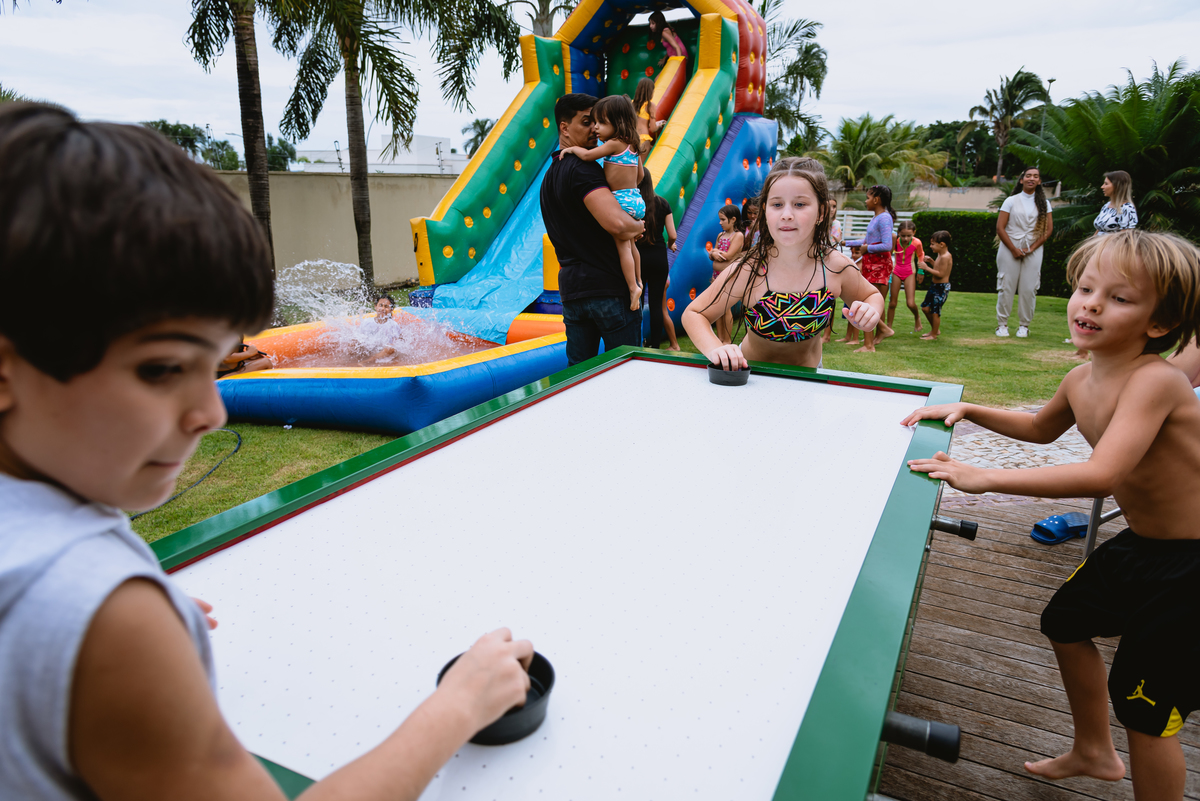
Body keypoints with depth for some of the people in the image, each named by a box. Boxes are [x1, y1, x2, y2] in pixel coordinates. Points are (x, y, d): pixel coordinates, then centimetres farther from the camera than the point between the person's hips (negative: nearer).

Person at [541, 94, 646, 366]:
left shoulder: (550, 176, 18)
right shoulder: (582, 168, -13)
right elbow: (615, 223, -27)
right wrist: (639, 227, -5)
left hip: (570, 288, 9)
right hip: (608, 287, -9)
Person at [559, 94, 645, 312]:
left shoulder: (613, 144, -13)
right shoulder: (632, 145, 14)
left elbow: (587, 155, -20)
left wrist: (572, 149, -2)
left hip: (621, 201, -9)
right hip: (635, 198, 9)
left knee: (622, 245, -7)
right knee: (629, 244, 19)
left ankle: (633, 287, -10)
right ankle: (638, 282, 26)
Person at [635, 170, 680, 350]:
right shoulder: (662, 203, 1)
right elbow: (672, 235, 0)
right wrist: (670, 245, 21)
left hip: (637, 257, -2)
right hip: (658, 257, 2)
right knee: (656, 305, 6)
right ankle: (655, 347, 10)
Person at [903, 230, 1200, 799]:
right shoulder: (1082, 380, -2)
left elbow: (1102, 474, -42)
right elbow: (1041, 428, 19)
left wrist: (985, 478, -40)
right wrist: (967, 411, 7)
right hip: (1140, 542, 9)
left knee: (1145, 707, -2)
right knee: (1065, 621, 21)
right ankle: (1093, 752, 45)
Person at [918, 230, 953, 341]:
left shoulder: (946, 257, -21)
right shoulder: (941, 255, 10)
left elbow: (941, 274, -24)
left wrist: (927, 268, -21)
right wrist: (932, 262, 8)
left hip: (942, 287, -10)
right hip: (935, 286, 10)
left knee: (935, 311, -4)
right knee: (925, 307, 14)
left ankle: (934, 334, 8)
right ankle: (935, 329, 28)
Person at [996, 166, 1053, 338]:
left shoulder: (1043, 203, 10)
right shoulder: (1011, 201, 4)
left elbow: (1048, 229, 6)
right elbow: (1000, 228, -2)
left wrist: (1032, 248, -6)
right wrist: (1014, 249, -8)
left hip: (1033, 251, 2)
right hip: (1010, 249, -1)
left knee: (1029, 288, -1)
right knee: (1006, 287, -3)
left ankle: (1024, 325, 8)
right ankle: (1002, 324, 4)